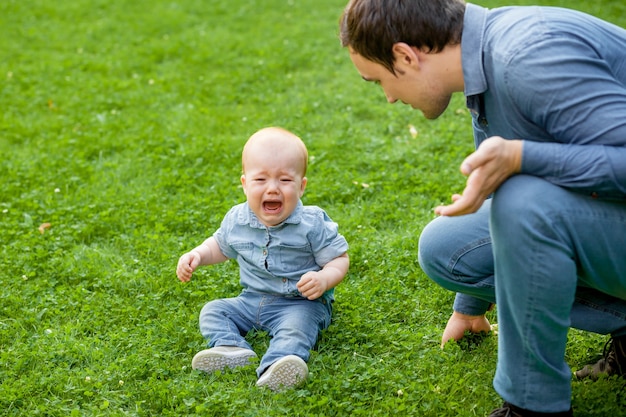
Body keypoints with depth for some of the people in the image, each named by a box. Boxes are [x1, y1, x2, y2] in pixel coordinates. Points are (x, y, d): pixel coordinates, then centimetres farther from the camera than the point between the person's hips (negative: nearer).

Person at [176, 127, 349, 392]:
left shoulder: (312, 224, -15)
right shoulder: (236, 221, -2)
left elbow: (339, 259, -9)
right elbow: (221, 246, 19)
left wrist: (324, 279, -30)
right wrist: (197, 255, 0)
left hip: (300, 303, -6)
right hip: (252, 300, 6)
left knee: (297, 325, -34)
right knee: (212, 311, -5)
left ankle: (275, 366, -57)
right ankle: (232, 348, -30)